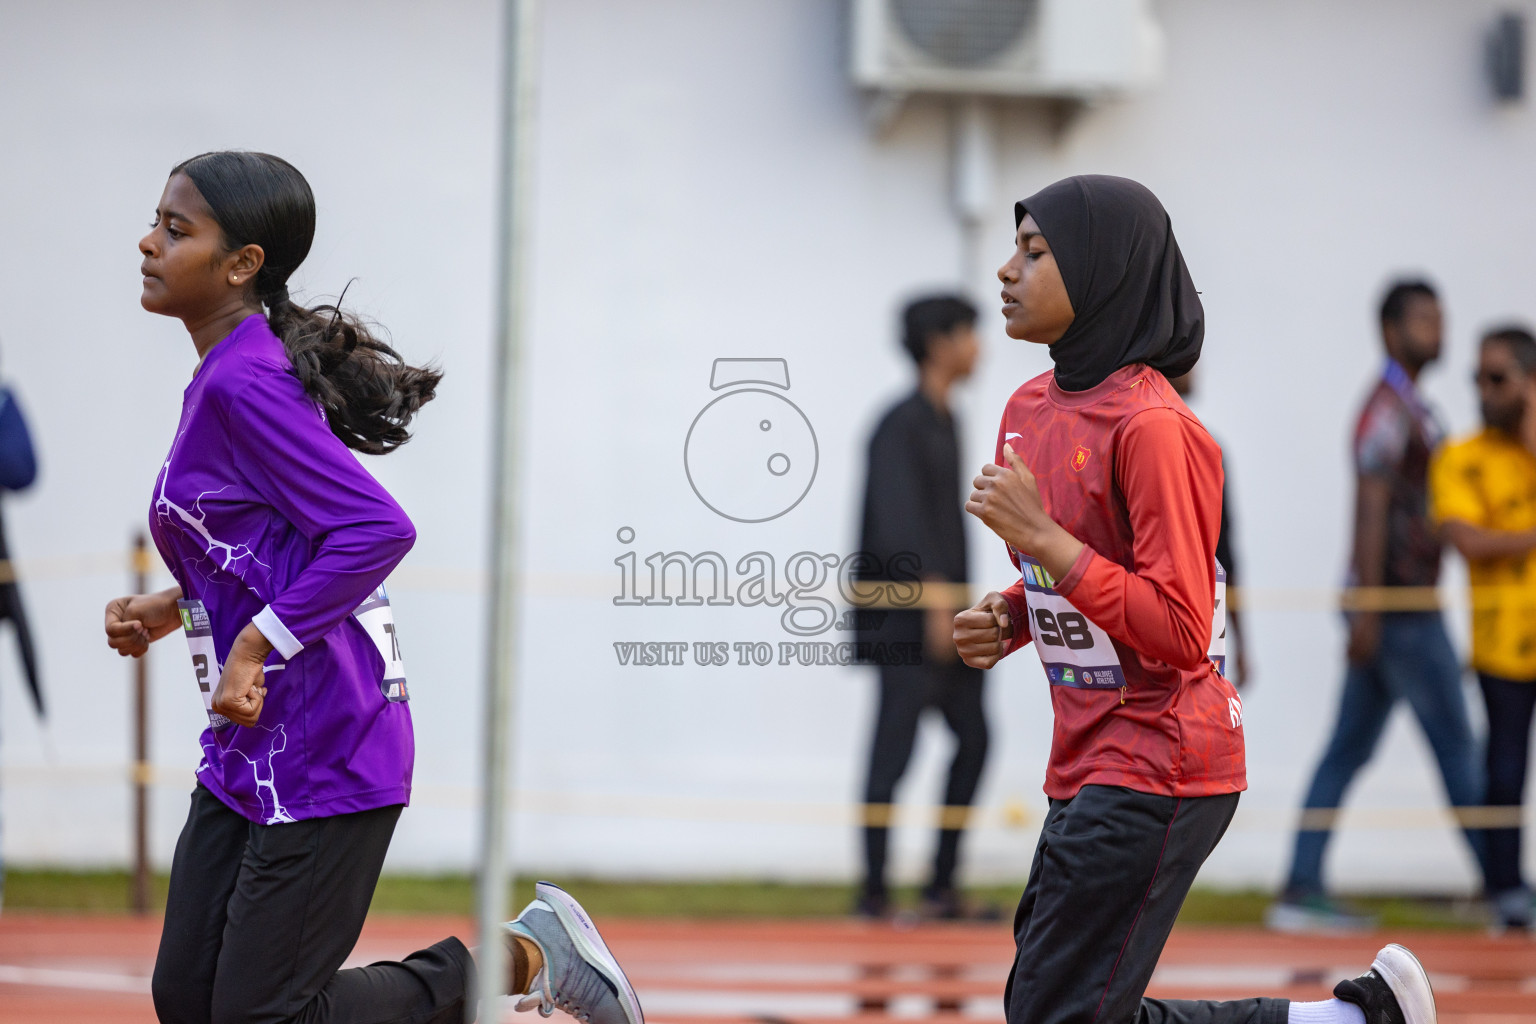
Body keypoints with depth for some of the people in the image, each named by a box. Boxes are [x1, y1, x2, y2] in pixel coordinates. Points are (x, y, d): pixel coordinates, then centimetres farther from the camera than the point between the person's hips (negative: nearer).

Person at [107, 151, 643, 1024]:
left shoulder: (245, 386, -17)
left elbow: (378, 528, -25)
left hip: (321, 755, -10)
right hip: (250, 754, 10)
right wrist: (173, 609, 13)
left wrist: (257, 641, -24)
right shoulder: (220, 379, 13)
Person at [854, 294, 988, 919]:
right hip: (906, 619, -9)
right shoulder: (902, 425, -12)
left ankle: (942, 885, 12)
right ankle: (873, 892, -1)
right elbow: (902, 520, -20)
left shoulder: (945, 422, 16)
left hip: (944, 614, 9)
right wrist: (935, 600, -24)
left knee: (973, 737, 7)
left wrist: (954, 601, 18)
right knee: (894, 748, -6)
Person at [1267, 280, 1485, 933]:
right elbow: (1372, 511, -18)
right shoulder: (1387, 409, -12)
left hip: (1408, 604, 10)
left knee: (1349, 750, 6)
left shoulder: (1411, 409, 19)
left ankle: (1301, 891, 5)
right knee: (1455, 744, -5)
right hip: (1399, 607, -10)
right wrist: (1369, 610, -23)